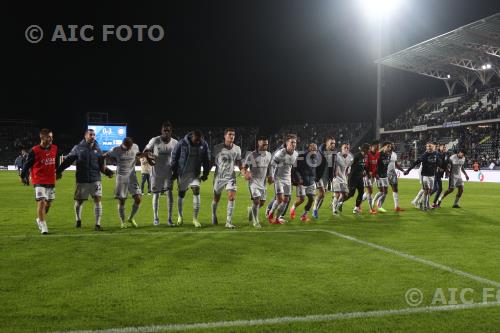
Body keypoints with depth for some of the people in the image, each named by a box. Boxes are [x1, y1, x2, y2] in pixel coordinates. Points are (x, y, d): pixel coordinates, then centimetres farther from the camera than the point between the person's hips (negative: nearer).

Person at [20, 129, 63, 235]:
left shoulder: (55, 149, 2)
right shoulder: (35, 151, -13)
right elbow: (27, 164, -4)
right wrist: (23, 176, 3)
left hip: (51, 181, 6)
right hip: (39, 181, -6)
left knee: (48, 203, 14)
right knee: (41, 202, -13)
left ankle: (40, 219, 40)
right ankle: (44, 227, -7)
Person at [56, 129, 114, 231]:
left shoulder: (97, 149, 6)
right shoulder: (78, 148, 0)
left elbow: (101, 165, 9)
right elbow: (68, 160, 5)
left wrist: (108, 172, -8)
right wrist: (59, 171, 1)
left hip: (95, 179, 1)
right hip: (81, 180, -1)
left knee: (97, 199, -10)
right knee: (79, 201, 9)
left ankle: (97, 224, -3)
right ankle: (78, 220, 36)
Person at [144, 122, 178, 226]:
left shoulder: (175, 142, -4)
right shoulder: (155, 141, -10)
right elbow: (146, 151, 2)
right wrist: (148, 158, -15)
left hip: (169, 172, 1)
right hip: (156, 172, -1)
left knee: (170, 193, -10)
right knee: (156, 194, 8)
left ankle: (169, 219, -2)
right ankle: (155, 217, 24)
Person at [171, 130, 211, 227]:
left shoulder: (204, 145, -8)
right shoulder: (182, 143, -14)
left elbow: (206, 160, 4)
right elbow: (174, 157, -4)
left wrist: (205, 173, 4)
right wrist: (174, 172, -2)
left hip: (195, 174, 1)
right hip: (182, 173, -1)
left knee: (196, 192, -13)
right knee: (181, 194, 8)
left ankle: (195, 219, -4)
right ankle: (180, 216, 30)